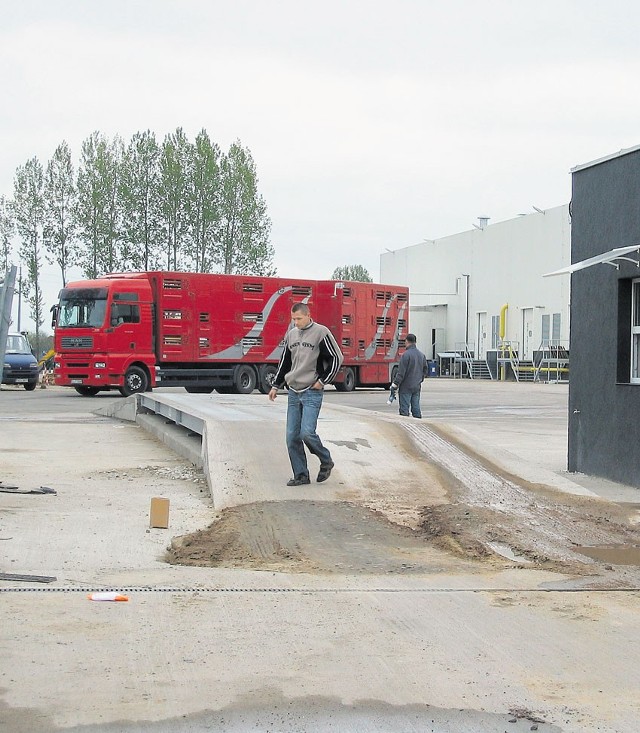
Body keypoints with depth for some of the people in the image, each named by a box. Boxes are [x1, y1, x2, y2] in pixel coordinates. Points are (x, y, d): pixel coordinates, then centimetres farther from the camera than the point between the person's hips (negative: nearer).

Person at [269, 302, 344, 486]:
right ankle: (301, 475, 11)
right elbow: (285, 362, 20)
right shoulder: (291, 334, 11)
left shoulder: (321, 333, -8)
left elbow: (336, 358, -5)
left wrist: (323, 381, -8)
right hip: (293, 392, 6)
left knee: (307, 432, -16)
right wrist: (276, 385, 18)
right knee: (292, 437, 2)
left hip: (312, 393, -6)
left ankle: (326, 461, 9)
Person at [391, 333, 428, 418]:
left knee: (404, 409, -4)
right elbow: (425, 370, 17)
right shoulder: (421, 355, 8)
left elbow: (401, 372, -16)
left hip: (406, 387, -7)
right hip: (417, 387, 7)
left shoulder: (406, 355, -15)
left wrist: (395, 384, -10)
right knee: (416, 407, 11)